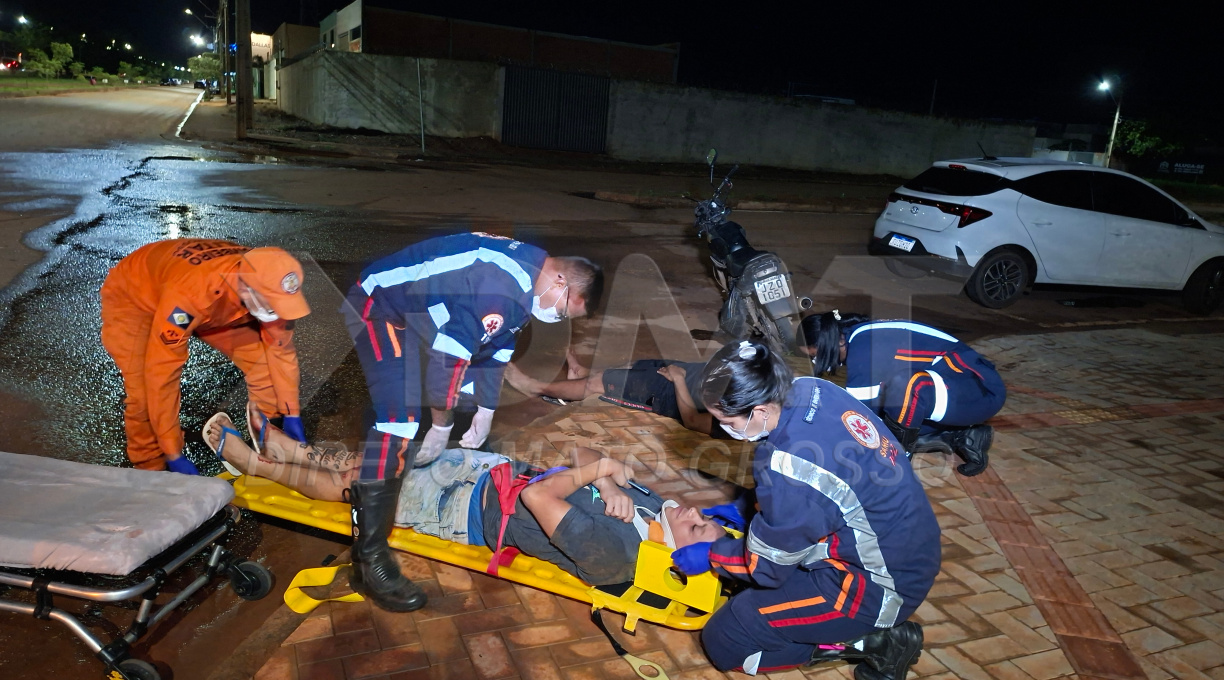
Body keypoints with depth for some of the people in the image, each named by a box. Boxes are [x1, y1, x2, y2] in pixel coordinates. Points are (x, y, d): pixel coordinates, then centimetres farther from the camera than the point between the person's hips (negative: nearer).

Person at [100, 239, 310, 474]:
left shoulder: (269, 285, -28)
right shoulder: (189, 294, -45)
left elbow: (280, 348, -13)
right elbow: (161, 372, -40)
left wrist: (292, 415, -10)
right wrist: (173, 454, -35)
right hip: (132, 298, -4)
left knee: (260, 358, -8)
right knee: (145, 392, -21)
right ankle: (151, 468, 5)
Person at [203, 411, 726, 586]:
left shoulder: (613, 553, -31)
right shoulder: (648, 501, -8)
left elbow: (535, 498, -32)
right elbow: (581, 455, -2)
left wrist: (599, 471, -22)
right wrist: (608, 478, -21)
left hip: (473, 510, -6)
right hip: (498, 466, 6)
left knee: (350, 484, 8)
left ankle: (248, 460, 32)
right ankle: (286, 446, 39)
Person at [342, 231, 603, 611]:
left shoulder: (525, 278, 1)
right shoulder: (502, 287, -32)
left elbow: (495, 349, 11)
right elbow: (448, 354, -31)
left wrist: (486, 413, 15)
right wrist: (441, 428, -17)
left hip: (420, 310, 10)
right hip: (379, 308, -10)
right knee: (399, 421, -22)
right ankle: (370, 559, -19)